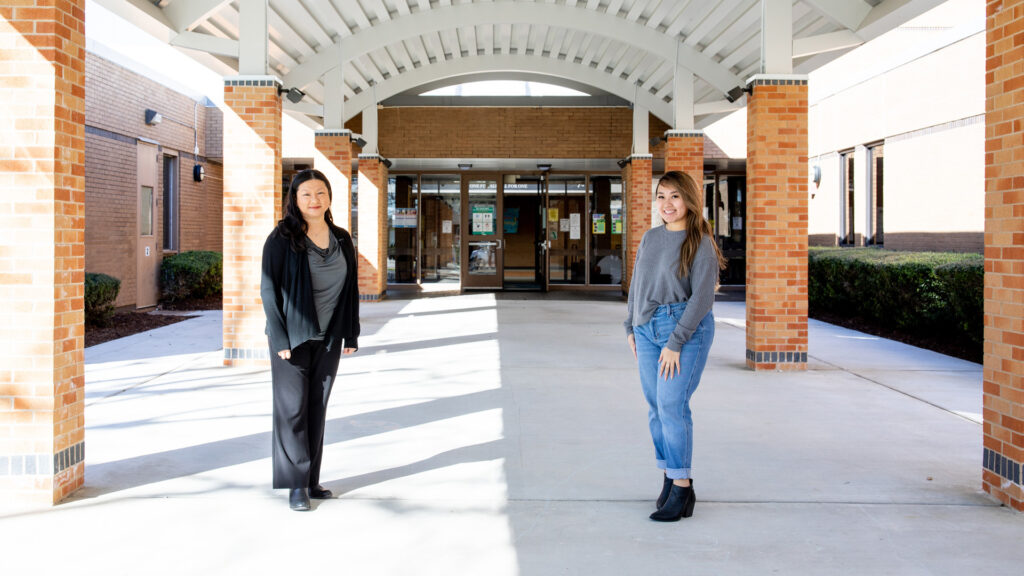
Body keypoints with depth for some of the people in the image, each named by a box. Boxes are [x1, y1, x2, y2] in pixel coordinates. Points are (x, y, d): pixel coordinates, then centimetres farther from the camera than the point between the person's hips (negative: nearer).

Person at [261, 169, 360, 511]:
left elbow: (350, 288, 11)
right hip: (293, 338, -4)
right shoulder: (282, 239, -7)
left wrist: (351, 334, 7)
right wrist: (279, 338, -13)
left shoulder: (341, 239, 6)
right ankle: (296, 484, 8)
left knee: (318, 408, 9)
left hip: (328, 338, 4)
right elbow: (269, 289, -8)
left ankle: (311, 479, 18)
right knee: (293, 408, 0)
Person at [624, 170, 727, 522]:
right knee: (655, 407, 6)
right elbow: (636, 285, 21)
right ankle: (670, 477, 17)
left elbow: (702, 297, -13)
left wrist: (676, 342, -16)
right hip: (647, 331, 6)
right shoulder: (650, 239, 12)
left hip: (687, 330, -6)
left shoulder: (701, 244, -7)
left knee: (672, 405, -12)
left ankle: (681, 490, -6)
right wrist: (631, 327, 17)